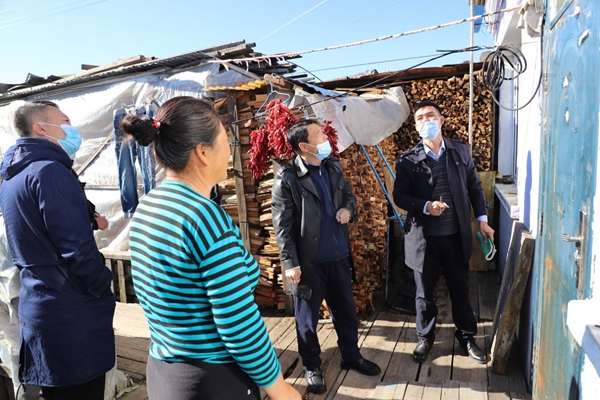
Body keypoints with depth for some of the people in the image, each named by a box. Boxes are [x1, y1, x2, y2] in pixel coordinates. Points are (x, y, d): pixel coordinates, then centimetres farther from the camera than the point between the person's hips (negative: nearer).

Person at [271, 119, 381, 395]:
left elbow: (348, 194, 18)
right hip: (309, 261, -5)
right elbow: (282, 226, -14)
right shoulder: (287, 178, -15)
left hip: (339, 255, 6)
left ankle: (351, 356, 42)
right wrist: (290, 263, -15)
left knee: (346, 310, 20)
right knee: (307, 316, 13)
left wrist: (348, 209, -5)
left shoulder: (334, 167, 4)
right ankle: (311, 367, 33)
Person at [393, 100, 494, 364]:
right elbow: (400, 196, -5)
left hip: (455, 235, 2)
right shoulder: (408, 160, -5)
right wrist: (426, 207, -20)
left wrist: (482, 219, 6)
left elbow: (474, 187, 10)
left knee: (460, 289, 15)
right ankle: (425, 338, 33)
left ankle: (466, 336, 36)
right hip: (423, 237, -1)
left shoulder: (460, 152, 3)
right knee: (424, 292, 12)